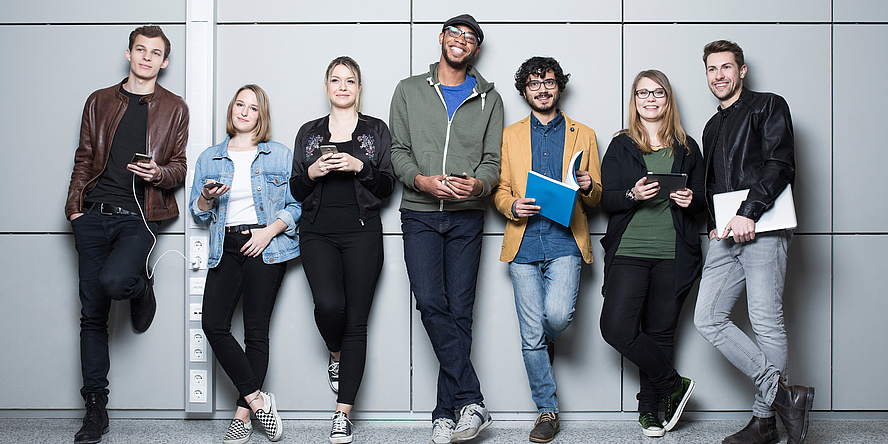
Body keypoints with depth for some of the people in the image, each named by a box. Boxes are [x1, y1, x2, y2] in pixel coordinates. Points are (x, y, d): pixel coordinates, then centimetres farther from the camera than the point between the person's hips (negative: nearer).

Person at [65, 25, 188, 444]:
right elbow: (84, 159, 15)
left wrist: (159, 173, -13)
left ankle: (142, 287, 8)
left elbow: (180, 166, 9)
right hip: (94, 216, 3)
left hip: (139, 217, -3)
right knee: (92, 314, 2)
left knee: (114, 280, -30)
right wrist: (74, 205, 3)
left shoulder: (174, 108, 10)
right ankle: (95, 409, 10)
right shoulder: (99, 102, 16)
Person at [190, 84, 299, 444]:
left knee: (256, 330, -4)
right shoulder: (209, 158, 16)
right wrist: (207, 197, -6)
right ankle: (258, 400, -6)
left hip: (266, 248, -3)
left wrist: (270, 230, -10)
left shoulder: (280, 156, 9)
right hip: (226, 248, 3)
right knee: (213, 323, -14)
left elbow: (297, 204, 4)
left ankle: (243, 414, 1)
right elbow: (198, 214, 16)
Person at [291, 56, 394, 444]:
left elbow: (387, 186, 5)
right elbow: (296, 191, 13)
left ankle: (343, 413, -1)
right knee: (329, 304, -21)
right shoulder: (309, 133, 16)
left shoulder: (376, 130, 11)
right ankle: (336, 355, 14)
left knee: (356, 322, -5)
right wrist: (312, 173, -7)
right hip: (318, 233, 1)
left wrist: (359, 167, -12)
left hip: (361, 233, -1)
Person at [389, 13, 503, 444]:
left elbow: (492, 161, 7)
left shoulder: (488, 99, 14)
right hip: (419, 214, 0)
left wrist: (478, 184, -16)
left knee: (459, 311, -3)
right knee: (431, 303, -16)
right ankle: (471, 401, -13)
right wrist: (423, 180, -14)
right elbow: (398, 151, 6)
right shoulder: (409, 90, 12)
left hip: (466, 217, 1)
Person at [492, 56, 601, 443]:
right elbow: (500, 190, 14)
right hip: (523, 245, 1)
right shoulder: (510, 136, 15)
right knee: (531, 336, -1)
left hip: (565, 241, -1)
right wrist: (512, 206, -8)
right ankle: (547, 411, 12)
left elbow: (596, 198, 15)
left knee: (557, 313, -23)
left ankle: (546, 342, 14)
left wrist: (589, 186, -8)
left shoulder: (583, 135, 14)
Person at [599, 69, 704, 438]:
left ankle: (650, 408, 16)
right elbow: (606, 200, 3)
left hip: (673, 256, 1)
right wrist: (633, 195, -17)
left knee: (660, 332, 1)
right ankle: (674, 385, 4)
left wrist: (691, 199, -7)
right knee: (616, 327, -13)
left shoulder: (686, 148, 14)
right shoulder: (621, 146, 9)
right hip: (628, 252, 0)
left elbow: (702, 200, 16)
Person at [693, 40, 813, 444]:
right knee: (708, 319, -5)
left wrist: (749, 213, -18)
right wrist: (713, 225, 11)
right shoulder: (713, 127, 27)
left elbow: (781, 166, -8)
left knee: (766, 323, -8)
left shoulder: (768, 106, 5)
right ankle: (782, 393, -3)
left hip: (762, 230, -7)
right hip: (725, 236, 7)